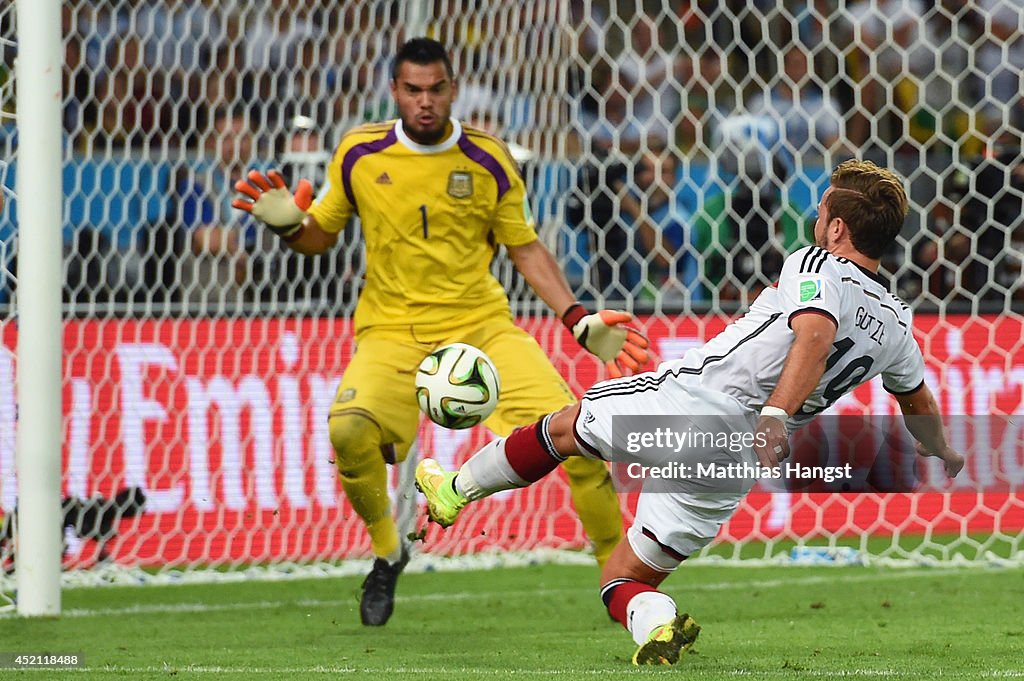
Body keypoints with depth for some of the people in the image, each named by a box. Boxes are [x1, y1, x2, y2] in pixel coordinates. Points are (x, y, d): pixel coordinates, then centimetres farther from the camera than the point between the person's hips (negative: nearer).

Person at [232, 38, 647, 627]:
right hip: (393, 331, -1)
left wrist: (581, 321, -1)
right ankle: (387, 551, -1)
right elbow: (322, 236, 12)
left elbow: (525, 247, 9)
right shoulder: (359, 154, 0)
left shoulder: (488, 160, 0)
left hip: (481, 324, 1)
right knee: (349, 430, -31)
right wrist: (288, 225, -11)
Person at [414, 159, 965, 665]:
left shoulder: (817, 266, -7)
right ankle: (654, 620, -18)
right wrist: (942, 453, 51)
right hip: (734, 467, 5)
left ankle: (457, 488, 37)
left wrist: (775, 415, -39)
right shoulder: (896, 327, 12)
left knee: (562, 428, 26)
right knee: (625, 578, 13)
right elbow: (919, 403, 31)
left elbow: (814, 337, -28)